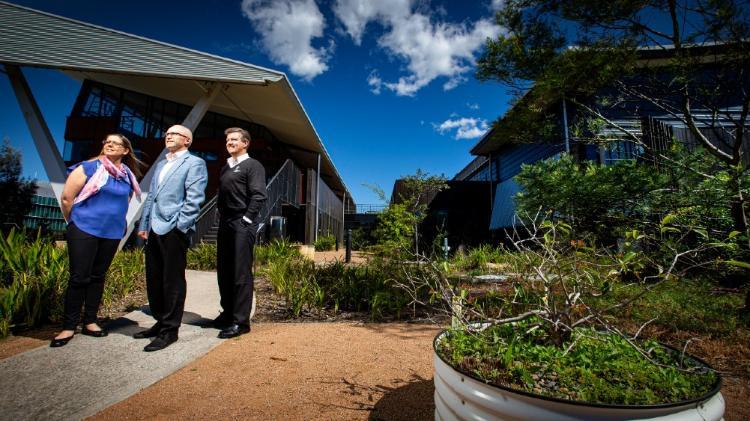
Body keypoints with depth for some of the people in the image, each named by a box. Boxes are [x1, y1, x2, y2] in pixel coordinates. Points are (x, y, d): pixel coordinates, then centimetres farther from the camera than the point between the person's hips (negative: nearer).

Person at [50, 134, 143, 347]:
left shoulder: (128, 176, 8)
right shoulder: (88, 168, -5)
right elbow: (67, 197, -4)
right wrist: (75, 222, 4)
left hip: (112, 233, 4)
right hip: (84, 231, -4)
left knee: (98, 276, 11)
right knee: (79, 277, -1)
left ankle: (90, 322, 21)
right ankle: (69, 326, 11)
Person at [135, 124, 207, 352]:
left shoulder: (194, 163, -1)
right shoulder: (161, 164, 23)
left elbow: (194, 198, -11)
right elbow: (151, 196, 23)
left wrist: (180, 225, -17)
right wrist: (144, 225, 15)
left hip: (174, 229, -8)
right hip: (154, 229, 8)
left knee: (173, 281, -1)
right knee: (154, 279, 13)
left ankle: (170, 330, 9)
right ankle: (161, 322, 27)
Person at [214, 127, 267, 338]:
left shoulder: (252, 165, -2)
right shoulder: (225, 168, 21)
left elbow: (259, 196, -12)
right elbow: (221, 195, 23)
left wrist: (247, 219, -15)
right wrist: (220, 216, 12)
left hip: (242, 225, -8)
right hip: (225, 224, 8)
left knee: (241, 273, -6)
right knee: (224, 271, 12)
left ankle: (240, 321, 0)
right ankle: (228, 313, 26)